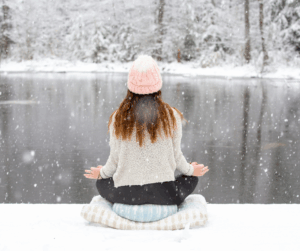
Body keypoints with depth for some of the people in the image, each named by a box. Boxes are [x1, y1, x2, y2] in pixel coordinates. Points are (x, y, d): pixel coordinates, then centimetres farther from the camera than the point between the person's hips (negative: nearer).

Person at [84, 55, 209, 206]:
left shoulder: (118, 118, -4)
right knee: (191, 178, 29)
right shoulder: (172, 117, -6)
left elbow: (114, 159, 3)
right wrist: (191, 170, 25)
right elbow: (176, 157, 2)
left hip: (126, 195, 0)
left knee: (101, 183, 32)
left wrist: (101, 173, 26)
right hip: (164, 194, 0)